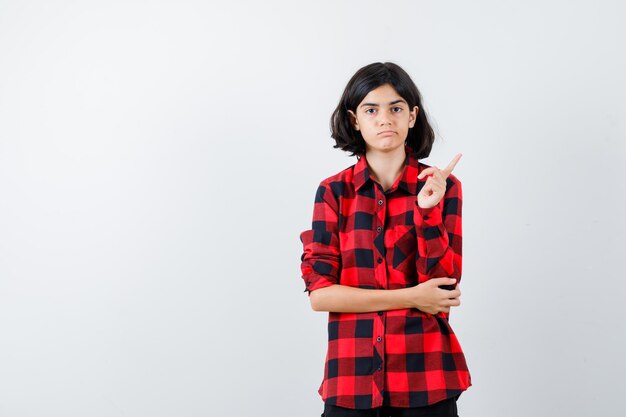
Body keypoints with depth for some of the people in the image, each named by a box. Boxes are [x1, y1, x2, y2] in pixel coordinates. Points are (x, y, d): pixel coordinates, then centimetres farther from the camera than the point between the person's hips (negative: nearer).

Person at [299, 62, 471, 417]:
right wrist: (411, 298, -11)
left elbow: (444, 286, -6)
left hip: (425, 375, 0)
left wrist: (427, 210, -17)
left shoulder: (442, 186, 0)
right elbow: (319, 293, -6)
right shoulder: (334, 191, 1)